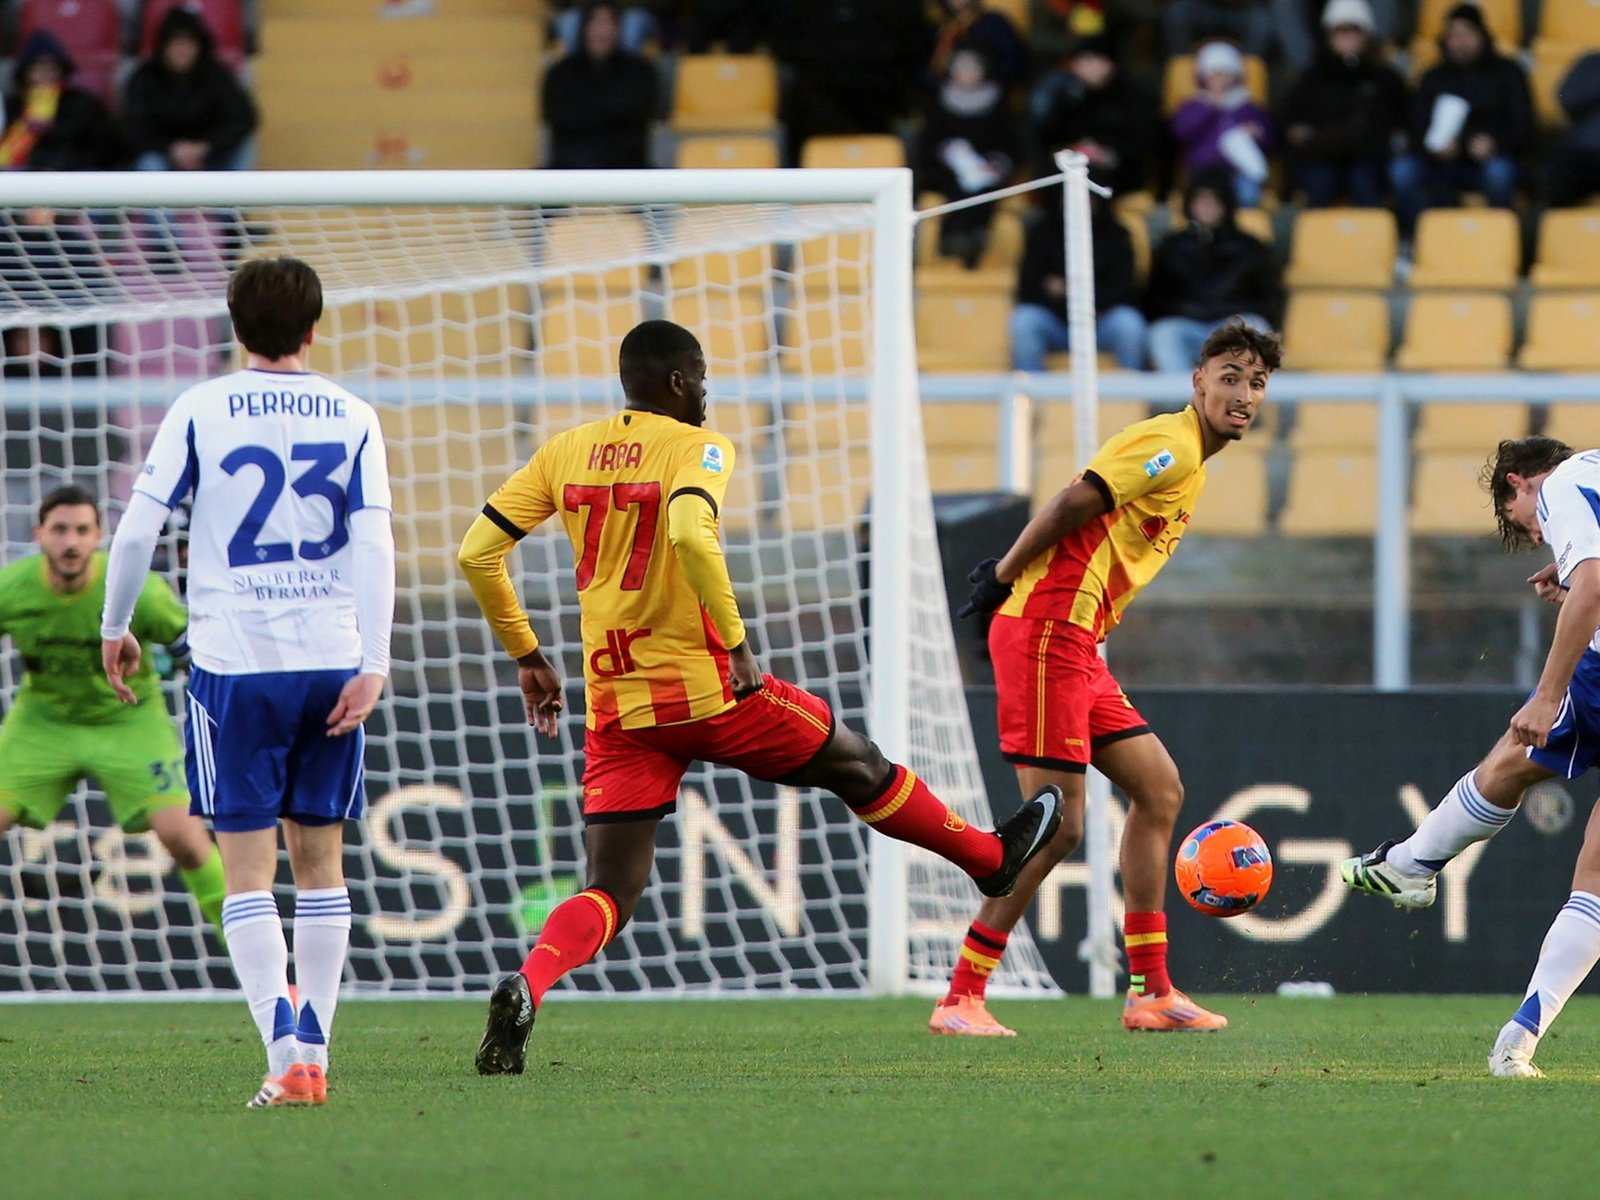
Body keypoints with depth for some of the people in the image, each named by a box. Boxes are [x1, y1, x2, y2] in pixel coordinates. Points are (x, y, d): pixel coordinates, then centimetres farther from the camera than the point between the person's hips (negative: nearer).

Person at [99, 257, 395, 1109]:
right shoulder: (352, 419, 5)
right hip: (331, 660, 2)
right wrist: (373, 667, -6)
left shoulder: (199, 412, -1)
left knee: (248, 871, -2)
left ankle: (284, 1056, -18)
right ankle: (313, 1050, 12)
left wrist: (114, 630, 11)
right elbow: (374, 543, -4)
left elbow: (137, 530, -4)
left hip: (234, 663, -2)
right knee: (319, 859, 13)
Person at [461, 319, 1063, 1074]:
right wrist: (736, 641, -21)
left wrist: (526, 655, 15)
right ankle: (992, 858, 40)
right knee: (854, 763, 21)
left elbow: (476, 553, 5)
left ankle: (527, 985, -26)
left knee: (611, 894, 4)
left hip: (615, 712, 4)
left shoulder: (564, 453, 8)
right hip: (708, 692, -4)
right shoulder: (696, 447, -8)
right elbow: (690, 533, -29)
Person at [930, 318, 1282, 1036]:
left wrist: (1006, 577, 10)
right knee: (1056, 824, -10)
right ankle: (960, 1000, -6)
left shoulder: (1188, 465, 20)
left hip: (1077, 648, 10)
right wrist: (1004, 578, -11)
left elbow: (1075, 514, 18)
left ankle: (1150, 992, 14)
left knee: (1159, 789, 12)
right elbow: (1074, 504, -17)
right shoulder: (1171, 448, -12)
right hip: (1047, 632, -10)